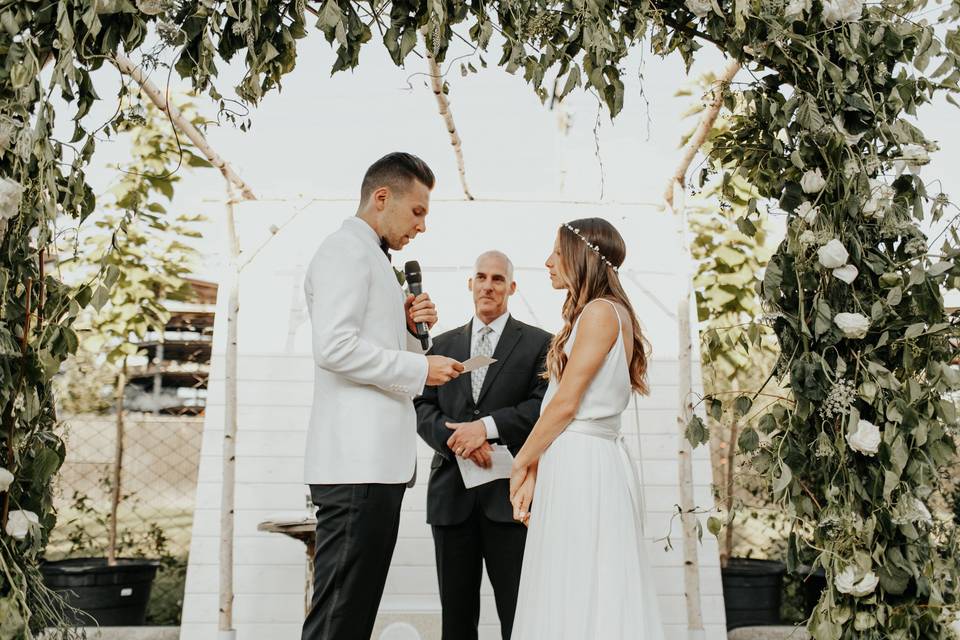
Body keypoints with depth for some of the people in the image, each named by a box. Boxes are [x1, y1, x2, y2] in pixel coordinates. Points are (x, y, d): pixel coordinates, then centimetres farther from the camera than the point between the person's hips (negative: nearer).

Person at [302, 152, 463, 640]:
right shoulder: (347, 249, -7)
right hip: (357, 459, -10)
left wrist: (410, 328, 8)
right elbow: (335, 347, -20)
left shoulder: (371, 258, 24)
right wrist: (420, 369, -13)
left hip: (376, 459, 10)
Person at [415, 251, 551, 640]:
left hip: (508, 493, -3)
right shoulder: (443, 344, 17)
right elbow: (423, 407, 7)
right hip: (452, 493, 3)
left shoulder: (539, 343, 6)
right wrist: (455, 438, -12)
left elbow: (543, 405, -6)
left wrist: (487, 426, -17)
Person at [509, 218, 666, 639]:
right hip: (575, 463, 9)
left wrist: (522, 463, -4)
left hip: (582, 465, -9)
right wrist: (536, 470, 12)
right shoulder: (600, 313, 19)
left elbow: (566, 402, -14)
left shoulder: (600, 311, -10)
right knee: (587, 594, 11)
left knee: (578, 596, -5)